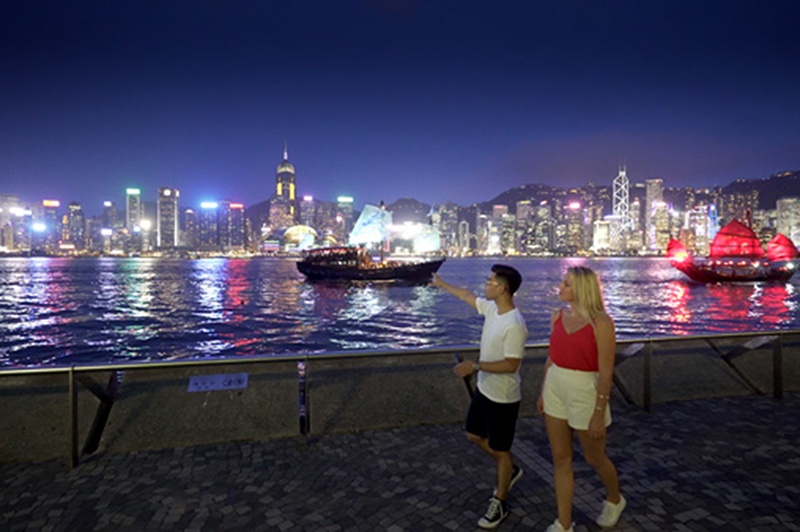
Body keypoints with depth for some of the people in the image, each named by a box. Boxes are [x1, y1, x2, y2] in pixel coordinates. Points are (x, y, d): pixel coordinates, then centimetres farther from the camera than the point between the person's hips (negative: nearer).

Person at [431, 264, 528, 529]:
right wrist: (442, 284, 27)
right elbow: (468, 296, 15)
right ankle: (510, 471, 45)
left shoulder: (514, 326, -30)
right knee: (474, 435, 23)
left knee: (500, 450, 9)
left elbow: (511, 365, -29)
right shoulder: (491, 307, -3)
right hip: (484, 389, 9)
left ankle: (499, 504, 30)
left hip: (503, 398, -9)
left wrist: (475, 366, -27)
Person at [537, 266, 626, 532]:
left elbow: (606, 373, -17)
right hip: (556, 391, 6)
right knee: (560, 459, 12)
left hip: (585, 393, -5)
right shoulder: (558, 316, 0)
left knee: (595, 459, 17)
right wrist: (543, 391, 14)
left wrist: (599, 415, -15)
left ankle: (614, 499, 49)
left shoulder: (601, 323, -19)